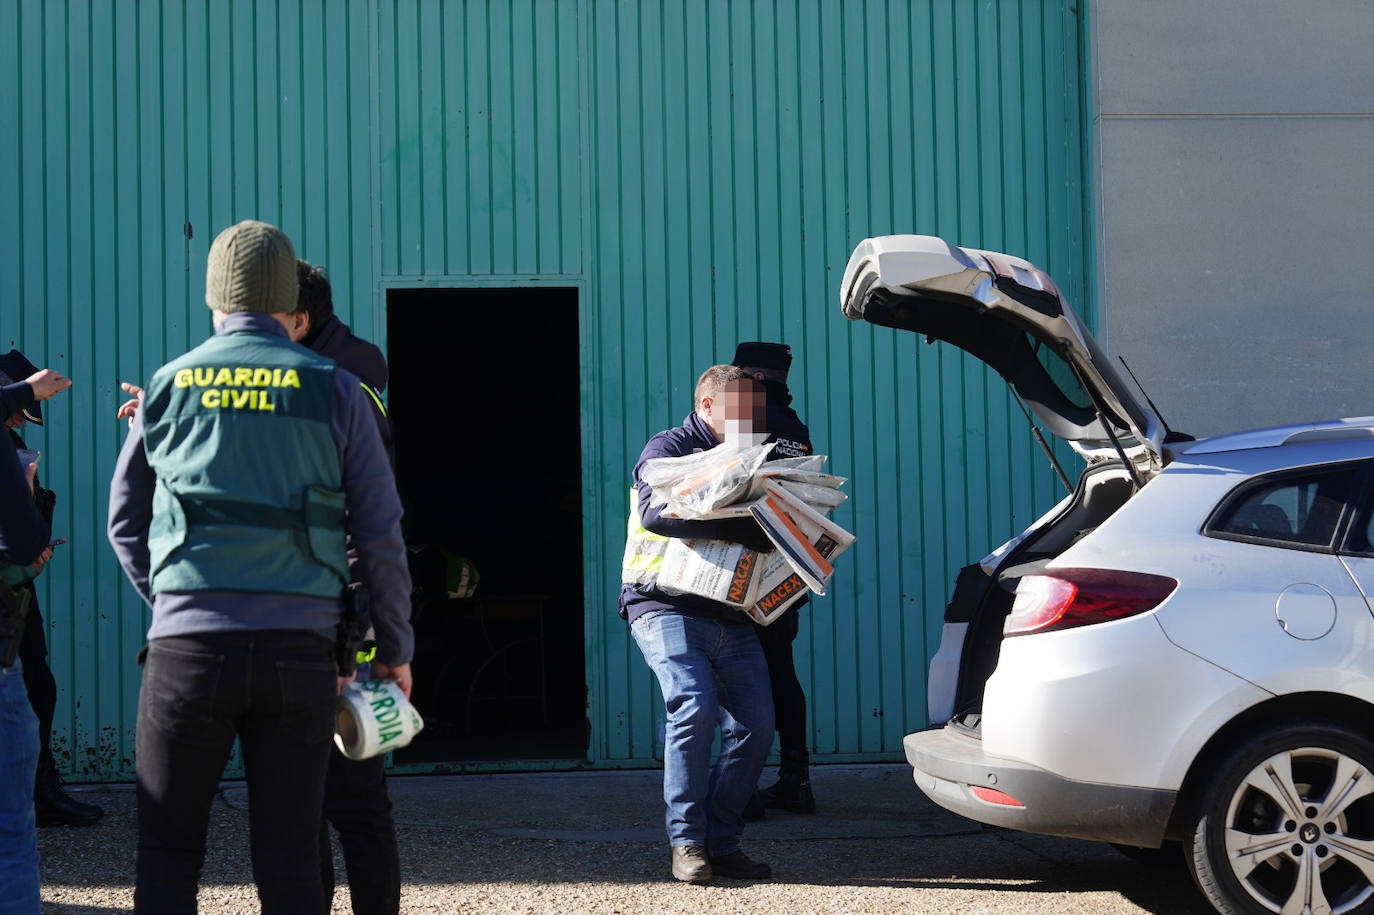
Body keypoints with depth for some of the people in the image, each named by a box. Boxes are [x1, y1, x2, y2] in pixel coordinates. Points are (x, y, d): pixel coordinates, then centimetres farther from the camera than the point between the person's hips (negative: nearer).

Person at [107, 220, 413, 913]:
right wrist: (395, 650, 12)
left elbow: (125, 523, 14)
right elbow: (380, 534, 4)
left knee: (165, 855, 8)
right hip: (300, 649, 0)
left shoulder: (168, 386, 7)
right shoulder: (333, 389, 4)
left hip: (187, 647, 0)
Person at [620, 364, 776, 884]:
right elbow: (656, 511, -20)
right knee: (696, 707, -24)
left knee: (756, 724, -7)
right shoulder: (670, 449, 0)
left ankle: (721, 842, 4)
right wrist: (743, 530, -25)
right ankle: (686, 841, -13)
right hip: (667, 607, -6)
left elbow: (766, 527, 20)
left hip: (730, 616, 7)